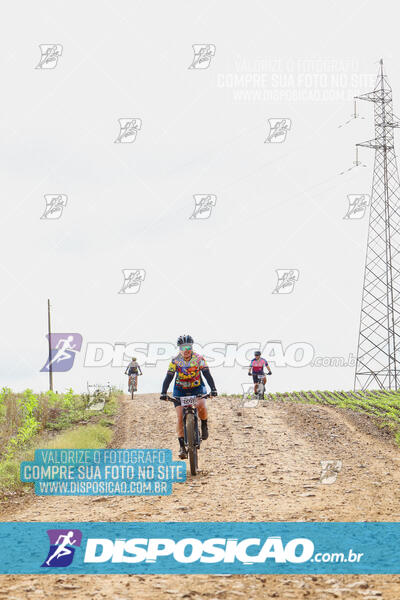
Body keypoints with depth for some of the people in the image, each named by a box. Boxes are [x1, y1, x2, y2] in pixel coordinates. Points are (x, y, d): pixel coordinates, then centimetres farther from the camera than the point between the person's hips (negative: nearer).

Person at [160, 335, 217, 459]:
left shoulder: (199, 359, -15)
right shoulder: (175, 361, -15)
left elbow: (207, 374, -22)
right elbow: (168, 377, -21)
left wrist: (213, 389, -36)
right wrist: (163, 393, -35)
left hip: (197, 388, -1)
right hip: (180, 390, 1)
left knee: (201, 406, -31)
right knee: (180, 417, -12)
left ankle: (204, 425, 0)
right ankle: (182, 447, -6)